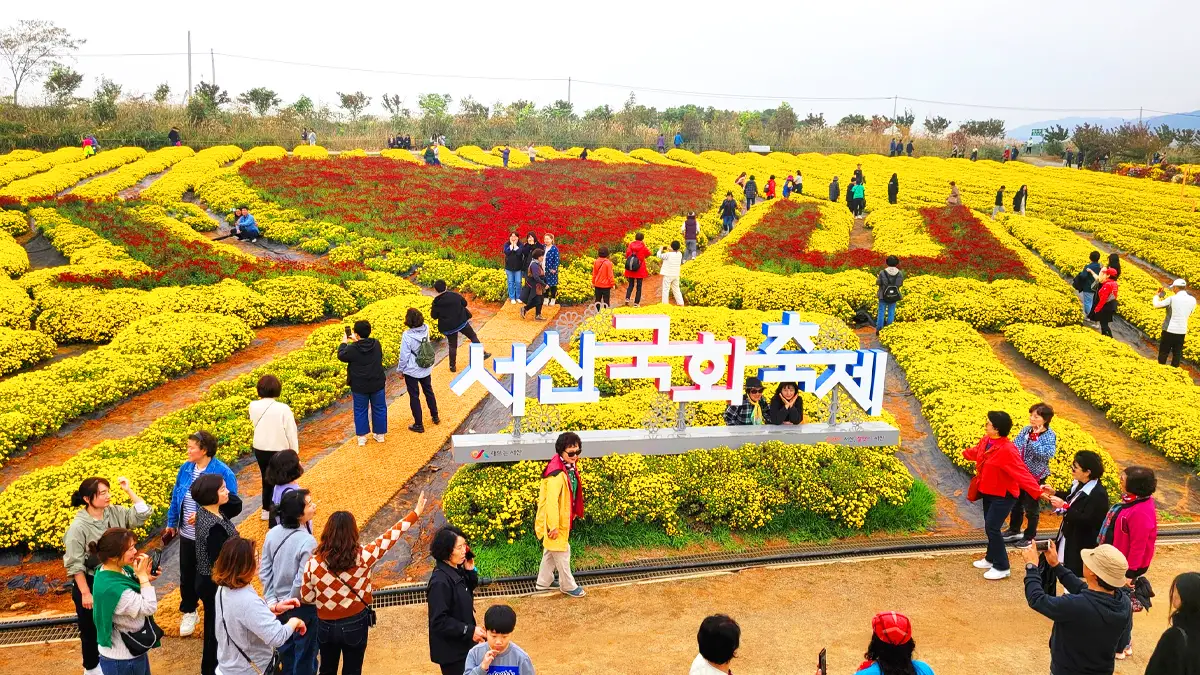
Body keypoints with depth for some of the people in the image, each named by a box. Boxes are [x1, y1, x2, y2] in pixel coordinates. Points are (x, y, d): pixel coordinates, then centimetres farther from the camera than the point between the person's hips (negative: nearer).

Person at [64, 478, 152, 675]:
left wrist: (129, 491, -18)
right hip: (91, 583, -5)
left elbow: (143, 515, -11)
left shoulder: (115, 512, -7)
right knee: (91, 627, 15)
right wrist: (85, 592, -17)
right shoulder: (79, 526, -22)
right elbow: (74, 564, -18)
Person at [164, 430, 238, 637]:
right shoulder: (185, 468, -3)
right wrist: (171, 523, 15)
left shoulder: (223, 473, -20)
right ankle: (188, 612, 40)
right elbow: (176, 497, 9)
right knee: (187, 575, 19)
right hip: (187, 535, 5)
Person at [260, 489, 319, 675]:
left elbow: (264, 572, -3)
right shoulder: (308, 542, -28)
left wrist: (272, 601, 2)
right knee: (305, 658, 15)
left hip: (280, 604, 6)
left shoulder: (272, 534, -9)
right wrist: (288, 602, -8)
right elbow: (302, 582, -24)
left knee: (285, 651, 27)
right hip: (302, 607, -6)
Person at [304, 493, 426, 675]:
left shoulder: (313, 563, -15)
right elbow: (389, 537, -12)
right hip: (355, 624, -1)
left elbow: (307, 597, -2)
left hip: (326, 626, 2)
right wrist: (416, 512, -4)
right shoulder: (362, 557, -19)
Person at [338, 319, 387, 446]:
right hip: (377, 384, 3)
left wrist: (344, 343, 16)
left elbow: (341, 356, 0)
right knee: (379, 409, 16)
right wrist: (357, 341, 19)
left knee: (360, 410, 13)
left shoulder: (352, 349, -19)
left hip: (359, 387, -3)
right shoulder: (376, 344, -7)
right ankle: (380, 434, 25)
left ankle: (362, 436, 20)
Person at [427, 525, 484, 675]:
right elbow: (440, 622, -25)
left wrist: (470, 571, -1)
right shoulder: (440, 581, -26)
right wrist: (470, 630, -23)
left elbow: (468, 591, 15)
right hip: (451, 651, -9)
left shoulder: (456, 570, -1)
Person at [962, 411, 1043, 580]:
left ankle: (1002, 567, 6)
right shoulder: (986, 440, -4)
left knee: (992, 528, -7)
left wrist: (1037, 492, -37)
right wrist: (964, 453, 40)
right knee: (989, 527, 19)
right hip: (988, 492, 8)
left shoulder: (1007, 450, -30)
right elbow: (977, 452, 20)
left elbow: (1022, 473, -31)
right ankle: (991, 558, 37)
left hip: (1003, 496, -8)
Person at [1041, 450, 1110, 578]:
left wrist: (1064, 506, -29)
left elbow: (1086, 520, -29)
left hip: (1082, 545, -9)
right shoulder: (1079, 484, 3)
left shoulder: (1099, 494, -25)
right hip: (1068, 538, 9)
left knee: (1074, 576, -2)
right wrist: (1054, 493, 5)